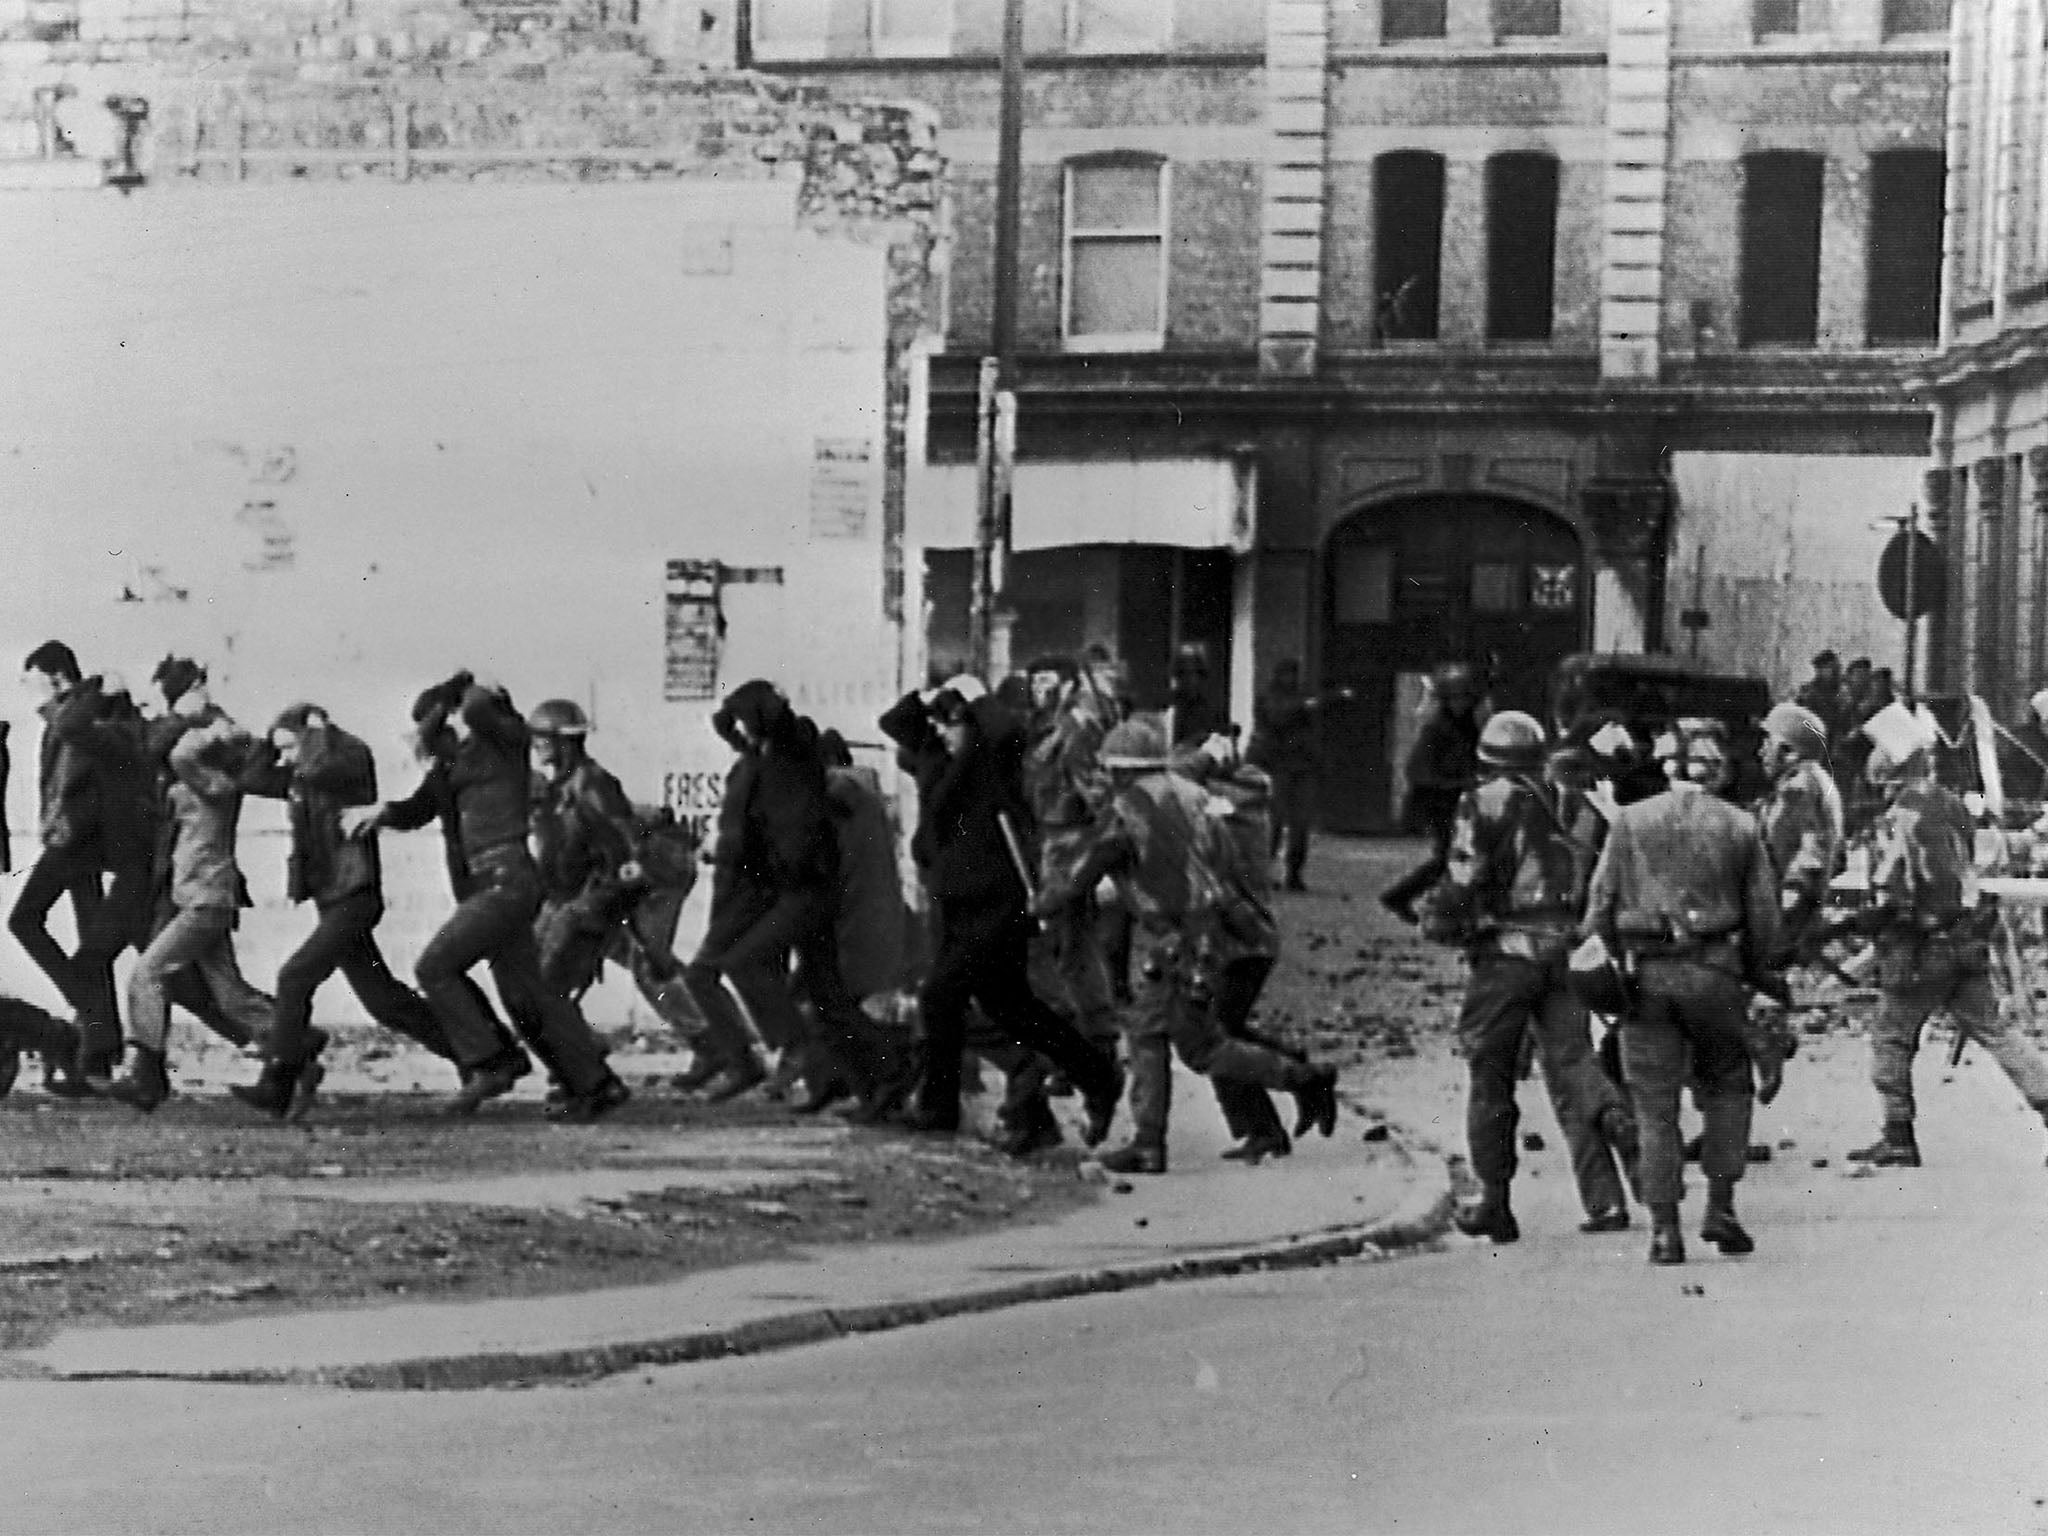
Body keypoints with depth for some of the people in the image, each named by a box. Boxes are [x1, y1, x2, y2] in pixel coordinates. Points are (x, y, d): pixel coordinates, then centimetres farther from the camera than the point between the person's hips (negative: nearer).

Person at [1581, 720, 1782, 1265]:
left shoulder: (1630, 820, 2)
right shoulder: (1740, 826, 3)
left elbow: (1602, 899, 1)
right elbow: (1763, 912, 4)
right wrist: (1753, 974, 16)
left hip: (1647, 973, 0)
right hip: (1715, 971, 0)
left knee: (1654, 1102, 4)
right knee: (1726, 1086, 17)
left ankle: (1664, 1228, 1)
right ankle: (1720, 1205, 8)